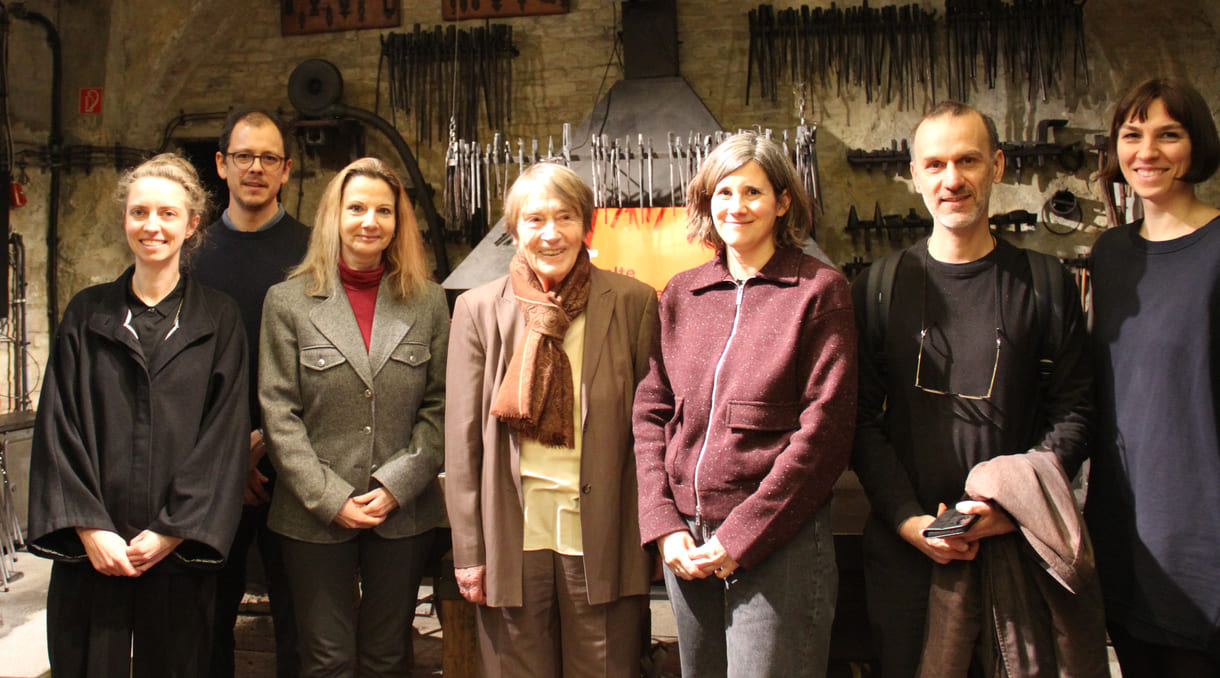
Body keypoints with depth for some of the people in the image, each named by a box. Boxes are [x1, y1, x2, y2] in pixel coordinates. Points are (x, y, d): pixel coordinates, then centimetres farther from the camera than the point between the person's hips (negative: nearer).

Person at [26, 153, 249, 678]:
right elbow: (58, 427, 2)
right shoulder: (87, 314, 7)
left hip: (178, 554, -1)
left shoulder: (218, 319, 2)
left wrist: (174, 532, -9)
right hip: (92, 553, 1)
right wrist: (88, 527, -8)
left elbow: (224, 435, -3)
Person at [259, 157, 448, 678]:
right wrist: (330, 498, -10)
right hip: (316, 517, -1)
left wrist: (397, 485, -9)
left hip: (405, 514, 1)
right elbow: (278, 415, -3)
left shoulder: (429, 302, 4)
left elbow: (439, 407, 2)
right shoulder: (288, 301, 1)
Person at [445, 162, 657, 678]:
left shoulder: (632, 302, -1)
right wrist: (468, 550, 1)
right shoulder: (478, 309, 3)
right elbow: (462, 438, 3)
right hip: (513, 536, 1)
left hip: (602, 538, 0)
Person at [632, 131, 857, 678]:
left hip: (778, 544, -4)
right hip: (687, 542, 4)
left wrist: (741, 536, -11)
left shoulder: (819, 289, -3)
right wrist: (663, 524, -2)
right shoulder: (680, 295, 9)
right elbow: (650, 412, 9)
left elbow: (824, 427, -9)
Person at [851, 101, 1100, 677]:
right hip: (905, 547, 0)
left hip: (1022, 543, 1)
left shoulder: (1044, 281, 5)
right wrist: (910, 521, -11)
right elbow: (862, 419, 0)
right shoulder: (878, 288, 3)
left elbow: (1073, 411, 2)